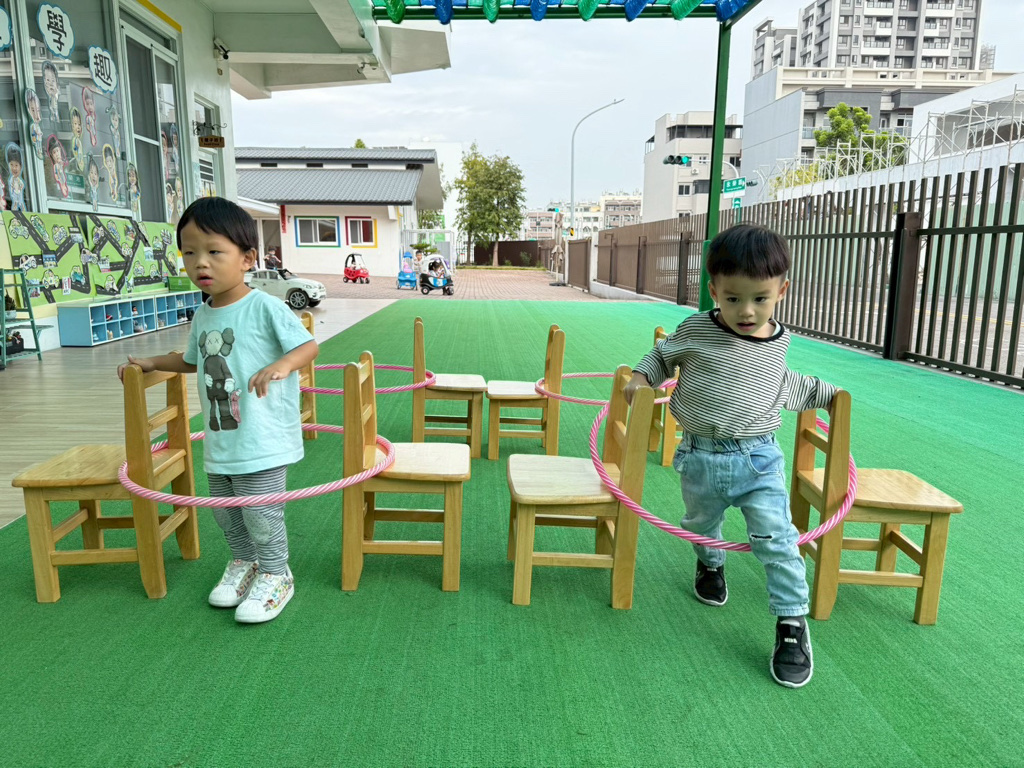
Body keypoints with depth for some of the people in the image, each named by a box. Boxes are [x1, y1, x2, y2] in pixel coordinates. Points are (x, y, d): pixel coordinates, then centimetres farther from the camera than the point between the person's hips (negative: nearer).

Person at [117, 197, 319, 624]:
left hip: (263, 441, -8)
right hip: (219, 441, 8)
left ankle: (275, 575, 23)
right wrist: (150, 363, 26)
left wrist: (282, 365, -34)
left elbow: (308, 345, -16)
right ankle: (243, 562, 43)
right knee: (225, 511, 21)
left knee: (260, 514, 0)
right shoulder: (203, 316, 8)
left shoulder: (264, 307, -15)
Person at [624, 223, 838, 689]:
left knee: (776, 539, -9)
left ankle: (792, 621, 6)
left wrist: (825, 393, 30)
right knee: (701, 525, 23)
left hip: (759, 459, 0)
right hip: (701, 458, 0)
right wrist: (642, 375, -10)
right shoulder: (696, 331, -11)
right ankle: (710, 564, 56)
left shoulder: (778, 341, 0)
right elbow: (662, 354, 9)